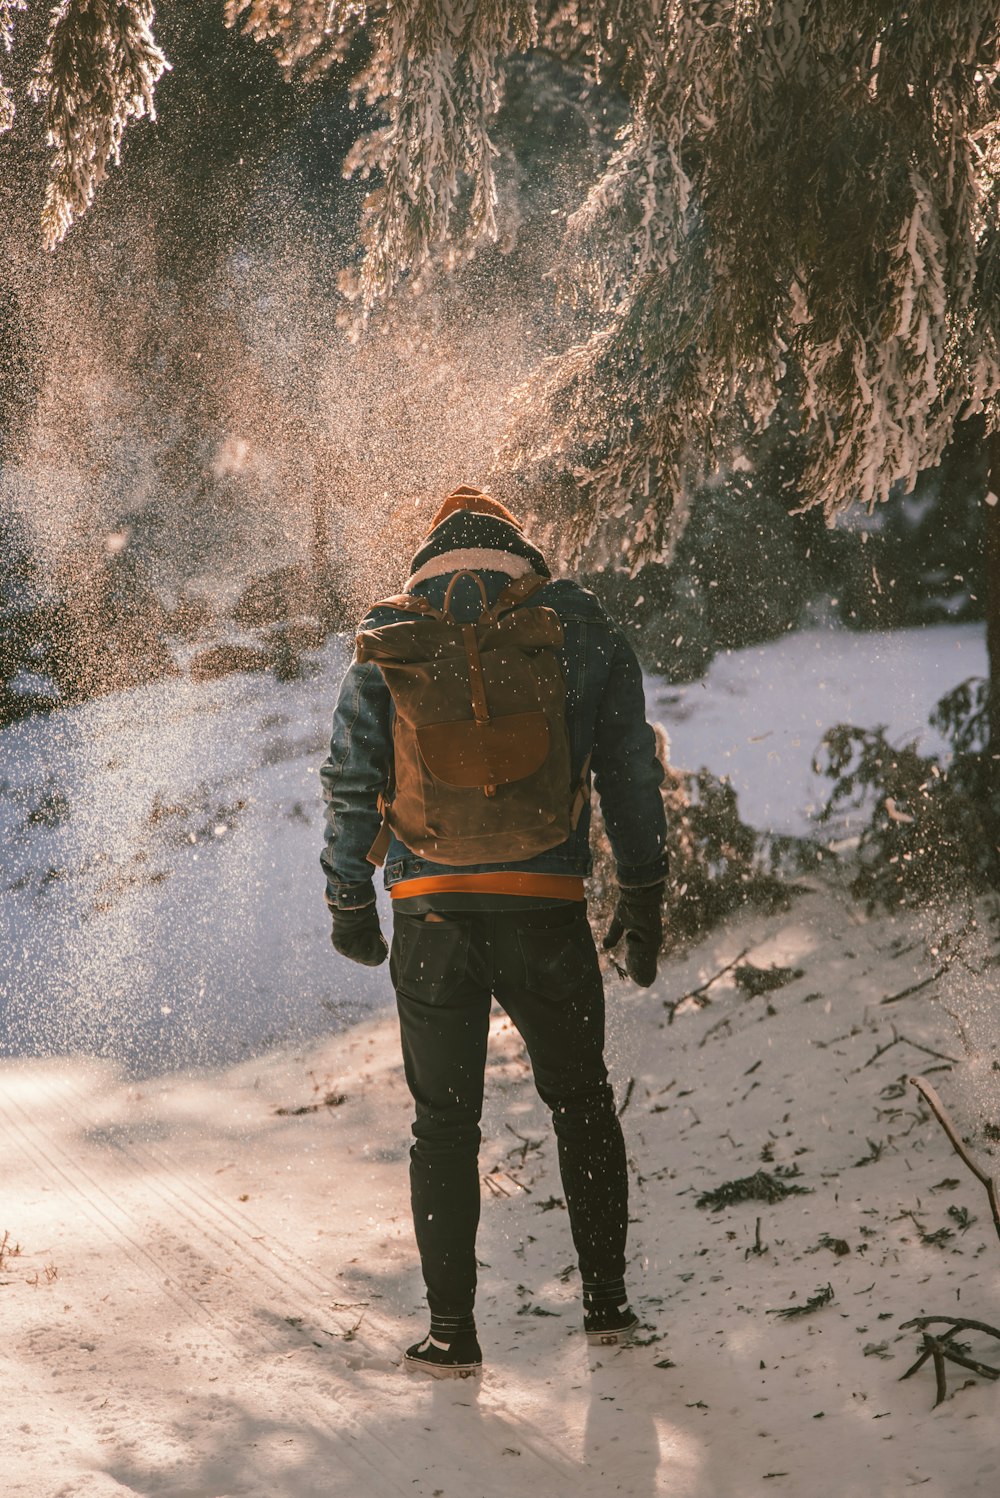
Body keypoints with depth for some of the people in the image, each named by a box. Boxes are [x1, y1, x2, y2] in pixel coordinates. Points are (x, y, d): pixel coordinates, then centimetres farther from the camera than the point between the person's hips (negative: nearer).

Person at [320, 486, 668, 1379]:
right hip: (546, 909, 0)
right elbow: (632, 775, 5)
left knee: (445, 1119, 10)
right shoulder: (581, 626, 4)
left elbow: (351, 782, 3)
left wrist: (349, 901, 12)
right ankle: (607, 1299, 21)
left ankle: (452, 1330, 8)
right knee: (580, 1100, 18)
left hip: (432, 912, 0)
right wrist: (644, 898, 13)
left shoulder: (390, 638, 4)